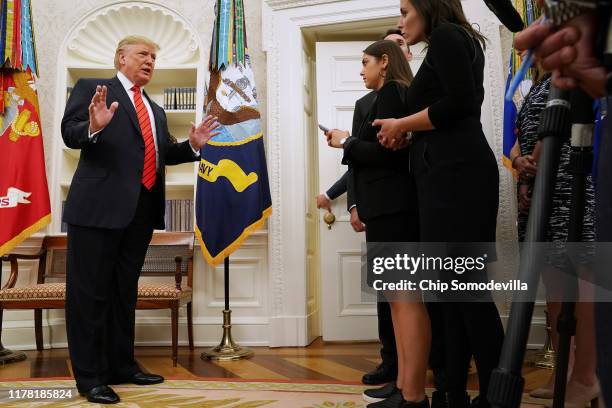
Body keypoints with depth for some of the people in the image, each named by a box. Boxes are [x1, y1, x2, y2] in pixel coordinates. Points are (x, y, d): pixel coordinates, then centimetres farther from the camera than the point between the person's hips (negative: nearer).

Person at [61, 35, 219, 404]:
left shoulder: (156, 109, 23)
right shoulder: (91, 88, 4)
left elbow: (164, 154, 21)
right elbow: (70, 133, -6)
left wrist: (193, 145, 5)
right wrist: (93, 127, -27)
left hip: (142, 210, 7)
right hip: (100, 204, -7)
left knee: (125, 290, 14)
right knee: (91, 291, -1)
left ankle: (122, 365, 24)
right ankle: (90, 377, 5)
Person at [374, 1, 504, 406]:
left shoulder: (446, 35, -2)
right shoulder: (453, 43, 26)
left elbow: (459, 103, -15)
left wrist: (403, 124, -3)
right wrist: (407, 133, 11)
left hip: (456, 173, -10)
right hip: (447, 175, 10)